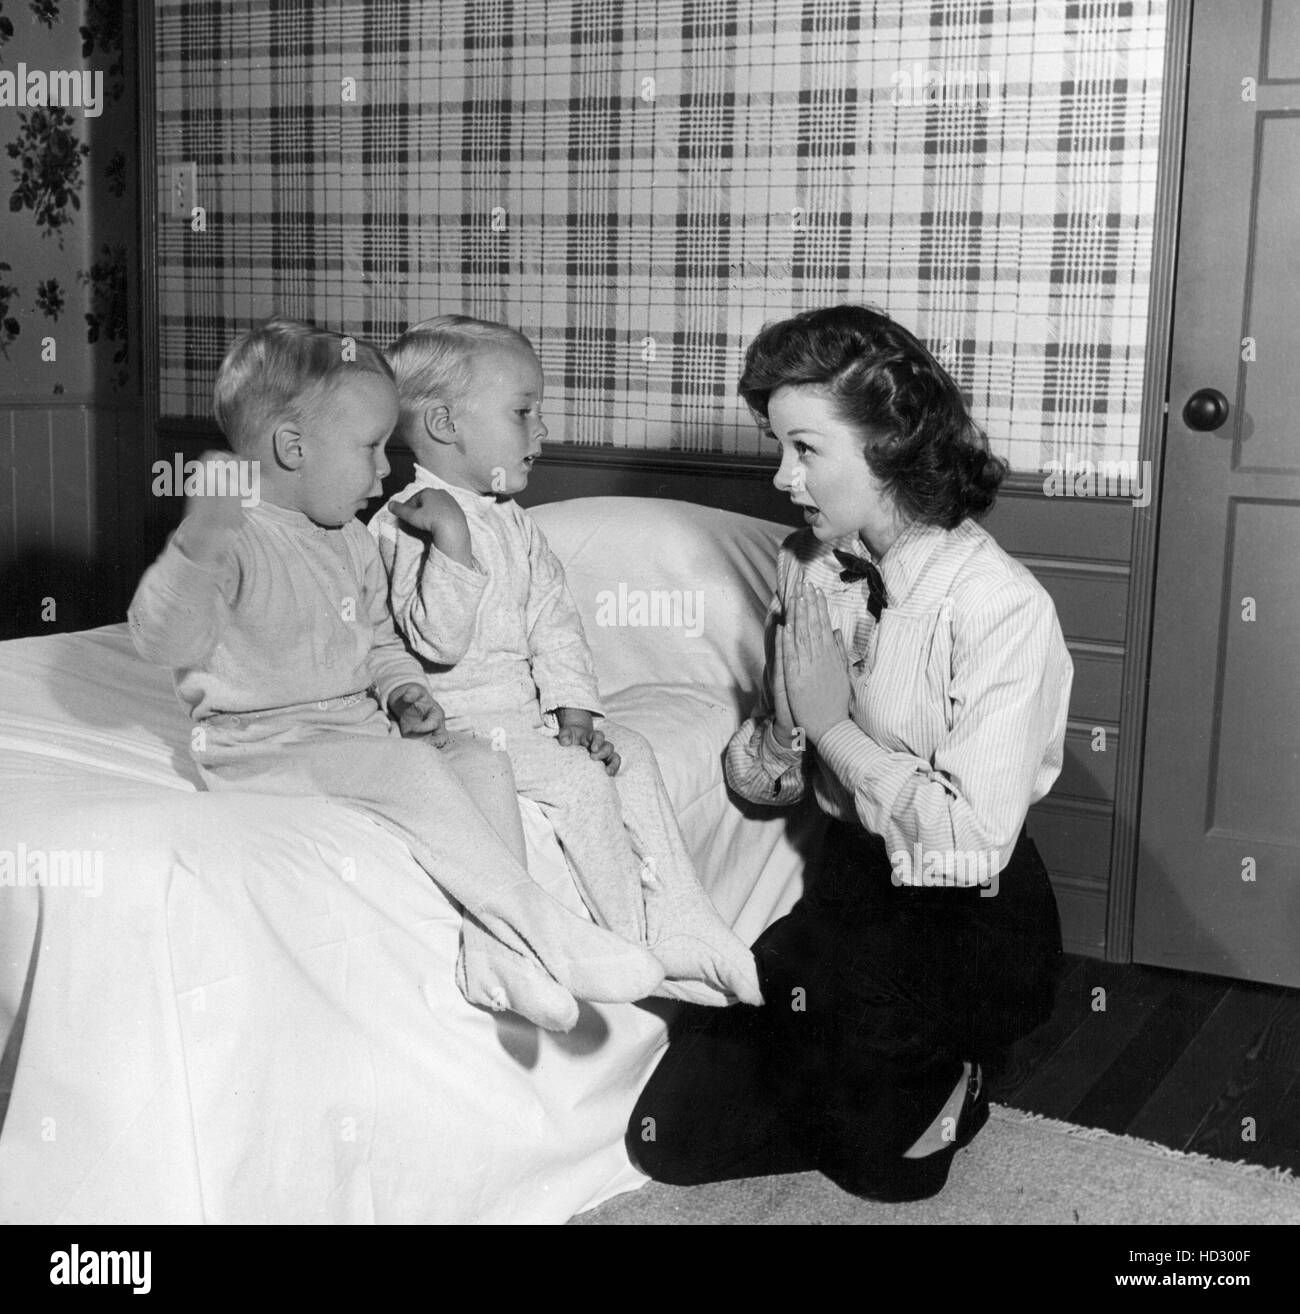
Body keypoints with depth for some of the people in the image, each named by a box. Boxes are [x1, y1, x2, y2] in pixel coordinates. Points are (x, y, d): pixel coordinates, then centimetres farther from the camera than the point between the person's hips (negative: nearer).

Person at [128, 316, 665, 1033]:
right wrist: (198, 546, -46)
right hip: (259, 748, -8)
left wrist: (406, 691, 5)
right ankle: (543, 928, -26)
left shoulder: (351, 542, 13)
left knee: (481, 763, -10)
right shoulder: (235, 540, -15)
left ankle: (495, 950, -15)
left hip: (358, 730, 9)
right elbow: (162, 638, -29)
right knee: (409, 769, -29)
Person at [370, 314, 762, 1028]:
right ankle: (638, 948, -6)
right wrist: (452, 544, -37)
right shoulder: (406, 526, -15)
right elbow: (437, 642, -26)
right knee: (578, 780, -21)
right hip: (461, 720, -8)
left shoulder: (511, 522, 13)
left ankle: (686, 934, 0)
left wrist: (574, 708, -3)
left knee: (630, 755, -3)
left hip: (530, 707, 8)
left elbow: (554, 621, 10)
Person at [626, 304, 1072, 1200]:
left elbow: (972, 841, -27)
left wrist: (835, 727, -19)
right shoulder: (806, 565, -2)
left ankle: (936, 1085, 7)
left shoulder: (1003, 607, -22)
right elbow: (761, 780, 5)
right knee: (671, 1133, 1)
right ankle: (899, 1092, 20)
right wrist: (782, 731, -15)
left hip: (968, 926, -5)